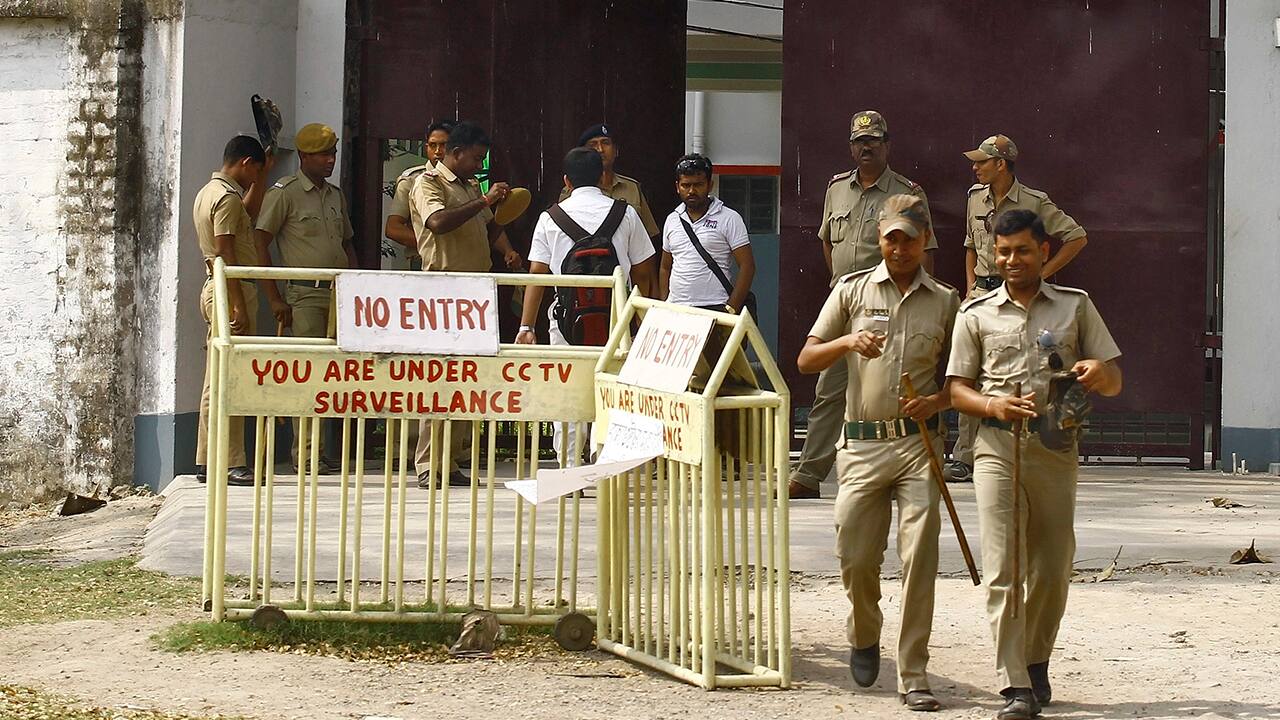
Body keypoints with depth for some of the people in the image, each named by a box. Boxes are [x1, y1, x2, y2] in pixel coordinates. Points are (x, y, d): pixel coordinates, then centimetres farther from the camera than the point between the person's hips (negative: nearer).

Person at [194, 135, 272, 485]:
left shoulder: (209, 192, 16)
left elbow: (248, 216, 34)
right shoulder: (227, 197, -14)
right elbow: (226, 256, -20)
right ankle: (232, 465, -11)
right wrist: (239, 307, -22)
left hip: (216, 289, 10)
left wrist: (262, 179, 28)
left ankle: (206, 461, 14)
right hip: (232, 291, -10)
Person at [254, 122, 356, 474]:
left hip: (339, 294, 6)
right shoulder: (284, 193, -4)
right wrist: (275, 299, -11)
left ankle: (314, 450, 9)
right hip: (306, 295, -6)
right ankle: (306, 452, -3)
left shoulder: (336, 195, 17)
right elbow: (260, 244, -8)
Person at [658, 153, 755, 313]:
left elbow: (746, 266, -3)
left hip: (713, 309, -4)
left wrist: (731, 310, -11)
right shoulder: (671, 220, 16)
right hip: (675, 309, 4)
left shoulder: (729, 219, 0)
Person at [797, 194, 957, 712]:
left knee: (919, 561, -9)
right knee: (856, 558, 2)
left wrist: (937, 401, -8)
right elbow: (806, 360, 7)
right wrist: (847, 343, -12)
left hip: (918, 443, -1)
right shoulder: (853, 290, 9)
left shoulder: (945, 301, 10)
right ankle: (864, 637, 33)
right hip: (862, 444, 1)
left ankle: (913, 676, -4)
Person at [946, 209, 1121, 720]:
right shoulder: (976, 314, 10)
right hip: (997, 451, -1)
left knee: (1051, 570, 6)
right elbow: (957, 389, 8)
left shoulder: (1075, 307, 12)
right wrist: (993, 405, -13)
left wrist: (1100, 373, -14)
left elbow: (1114, 384, 11)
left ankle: (1036, 663, 29)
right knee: (1003, 571, -10)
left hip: (1055, 451, 1)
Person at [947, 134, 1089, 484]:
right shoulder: (976, 197, 11)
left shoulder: (1034, 203, -6)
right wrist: (971, 287, 13)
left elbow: (1077, 238, -1)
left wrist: (1042, 274, -5)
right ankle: (965, 459, -4)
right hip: (983, 294, 5)